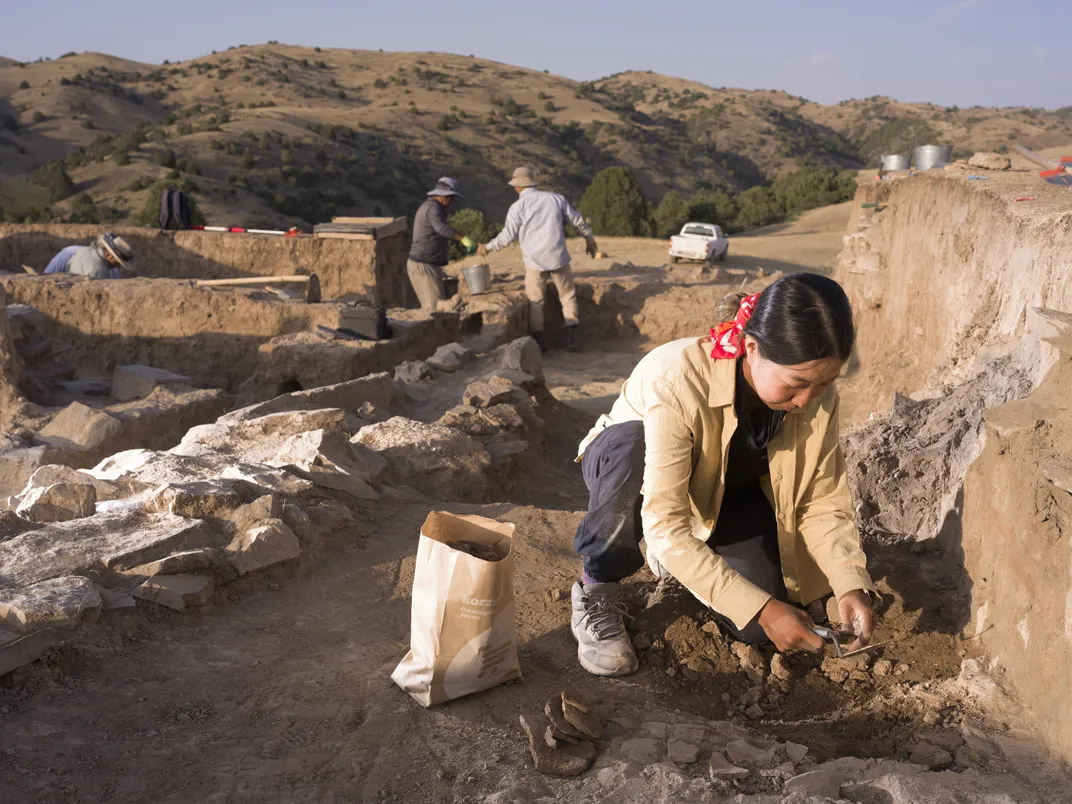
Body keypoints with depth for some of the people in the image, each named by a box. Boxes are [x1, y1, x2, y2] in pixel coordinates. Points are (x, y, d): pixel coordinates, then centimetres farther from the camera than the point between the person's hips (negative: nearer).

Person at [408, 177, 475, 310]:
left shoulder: (427, 206, 16)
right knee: (436, 308, -12)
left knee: (430, 306, 12)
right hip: (424, 267, -10)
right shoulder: (433, 208, -17)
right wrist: (464, 239, -47)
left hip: (427, 265, 10)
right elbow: (442, 228, -37)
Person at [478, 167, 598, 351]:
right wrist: (589, 238, 27)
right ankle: (571, 335, 4)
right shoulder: (555, 198, 5)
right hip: (558, 257, 2)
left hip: (534, 260, -2)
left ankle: (538, 340, 9)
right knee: (567, 295, 13)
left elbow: (508, 236, -5)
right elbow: (578, 220, 12)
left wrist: (487, 247, 10)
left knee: (535, 301, 11)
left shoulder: (518, 206, -3)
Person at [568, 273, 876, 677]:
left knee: (759, 629, -16)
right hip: (628, 465, -4)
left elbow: (823, 502, -16)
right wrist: (761, 608, -44)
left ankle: (688, 558, 16)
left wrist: (852, 585, -33)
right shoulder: (677, 381, -40)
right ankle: (598, 591, -16)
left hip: (727, 490, 4)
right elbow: (665, 526, -42)